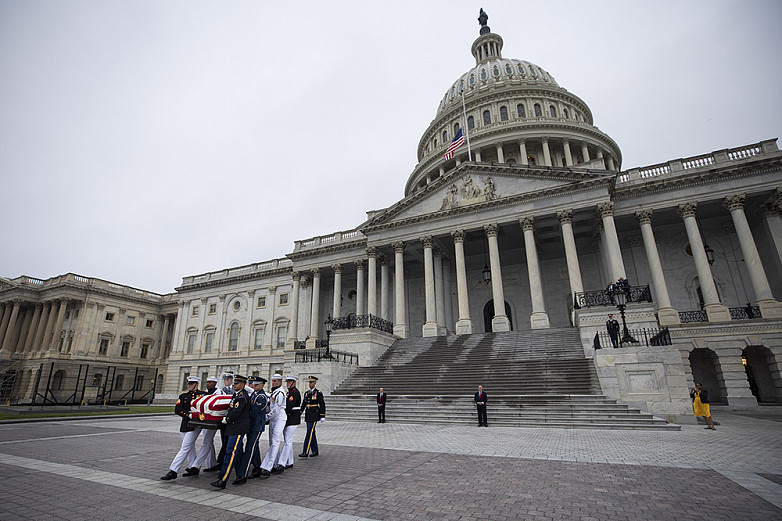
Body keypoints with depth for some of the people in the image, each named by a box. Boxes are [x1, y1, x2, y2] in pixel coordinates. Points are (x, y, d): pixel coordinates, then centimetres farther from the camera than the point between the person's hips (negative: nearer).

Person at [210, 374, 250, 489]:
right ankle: (241, 476, 23)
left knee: (230, 452, -10)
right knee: (238, 453, 14)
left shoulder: (242, 396, -16)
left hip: (238, 429, -10)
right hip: (232, 428, 10)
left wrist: (227, 419, -6)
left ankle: (222, 480, -9)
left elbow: (236, 412, -21)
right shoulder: (237, 394, 15)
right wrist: (228, 418, 13)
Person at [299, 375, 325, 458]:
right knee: (312, 433, 11)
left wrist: (322, 416, -10)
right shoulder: (306, 393, 12)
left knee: (309, 432, -11)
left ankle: (305, 452, -9)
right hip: (307, 415, 6)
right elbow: (303, 404, 16)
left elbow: (322, 405, -7)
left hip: (314, 415, -6)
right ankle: (315, 451, 21)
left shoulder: (318, 393, -6)